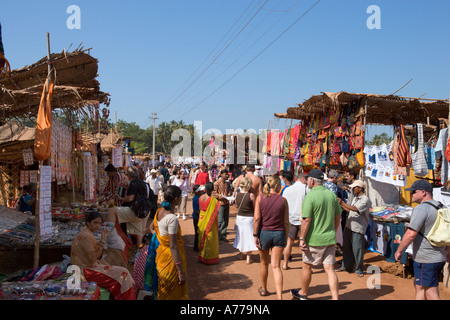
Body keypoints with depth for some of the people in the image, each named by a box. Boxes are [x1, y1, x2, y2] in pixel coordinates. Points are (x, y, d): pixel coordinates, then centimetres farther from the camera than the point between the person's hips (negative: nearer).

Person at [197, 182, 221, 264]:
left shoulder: (201, 198, -4)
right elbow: (216, 212, -16)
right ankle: (209, 258, 15)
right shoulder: (212, 199, -20)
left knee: (202, 239, 17)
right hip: (210, 221, -5)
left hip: (201, 220, 6)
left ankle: (201, 257, 28)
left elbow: (200, 208, 8)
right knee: (210, 240, 7)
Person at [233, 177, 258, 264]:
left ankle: (241, 254, 33)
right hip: (249, 217, -4)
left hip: (239, 217, 4)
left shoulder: (237, 195, -4)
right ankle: (248, 258, 9)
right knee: (249, 236, 5)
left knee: (240, 235, 19)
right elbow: (255, 208, -9)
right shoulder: (251, 195, -18)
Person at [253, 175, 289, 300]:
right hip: (279, 234, 0)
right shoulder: (283, 200, -3)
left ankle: (263, 289, 38)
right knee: (276, 266, 1)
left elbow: (257, 218, -11)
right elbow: (286, 222, -1)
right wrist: (285, 237, 10)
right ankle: (279, 296, -11)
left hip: (264, 232, 1)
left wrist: (255, 236, -6)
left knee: (264, 263, 20)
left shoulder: (260, 198, -4)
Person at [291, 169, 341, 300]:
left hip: (314, 240, -5)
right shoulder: (332, 194, 5)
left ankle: (303, 293, 32)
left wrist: (302, 238, -11)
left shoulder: (310, 196, -16)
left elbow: (306, 220, -19)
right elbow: (338, 216, 12)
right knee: (329, 269, 7)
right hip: (330, 238, 5)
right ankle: (335, 298, 4)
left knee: (307, 266, 14)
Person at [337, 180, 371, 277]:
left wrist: (342, 203, -28)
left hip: (358, 229, -8)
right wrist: (341, 204, 13)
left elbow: (355, 209, -27)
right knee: (346, 248, 15)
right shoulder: (355, 198, 15)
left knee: (357, 250, -2)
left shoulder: (365, 200, -14)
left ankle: (359, 270, 12)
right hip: (349, 226, 9)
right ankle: (346, 266, 28)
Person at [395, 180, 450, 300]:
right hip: (439, 257, 9)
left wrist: (399, 251, -12)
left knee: (431, 294, -3)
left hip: (426, 260, -9)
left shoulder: (421, 209, -18)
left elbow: (411, 234, -23)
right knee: (419, 286, 21)